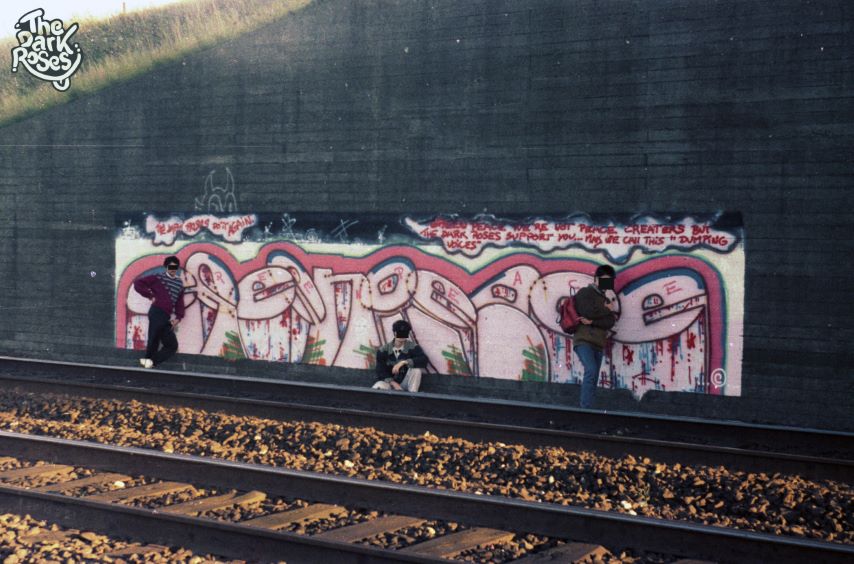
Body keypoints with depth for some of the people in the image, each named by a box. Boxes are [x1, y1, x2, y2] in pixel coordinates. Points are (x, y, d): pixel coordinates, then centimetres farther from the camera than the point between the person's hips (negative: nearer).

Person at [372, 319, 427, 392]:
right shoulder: (383, 350, -4)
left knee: (416, 368, -29)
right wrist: (393, 383, -20)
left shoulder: (412, 347, -7)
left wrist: (404, 362, -33)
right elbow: (381, 371, -5)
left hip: (405, 383, 1)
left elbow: (424, 360, -24)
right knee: (376, 389, -34)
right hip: (390, 383, -1)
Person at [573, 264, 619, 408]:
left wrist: (592, 322, -12)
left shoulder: (610, 298, 20)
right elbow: (587, 312, -15)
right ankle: (586, 409, -25)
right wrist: (607, 309, -2)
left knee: (593, 380, 2)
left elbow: (610, 323, 4)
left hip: (598, 343, 7)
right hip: (583, 340, -6)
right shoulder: (585, 293, 4)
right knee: (591, 371, -24)